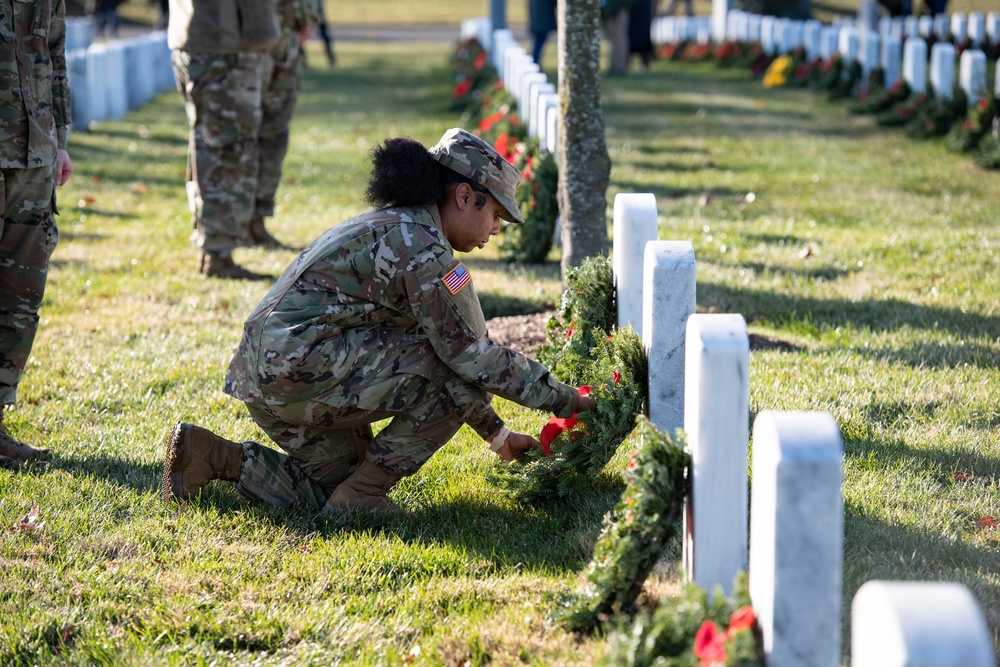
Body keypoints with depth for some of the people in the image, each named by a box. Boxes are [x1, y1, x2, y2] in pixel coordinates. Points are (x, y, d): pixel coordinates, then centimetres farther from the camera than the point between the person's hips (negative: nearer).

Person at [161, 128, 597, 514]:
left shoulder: (393, 228, 19)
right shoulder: (423, 251, -14)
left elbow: (439, 351, 24)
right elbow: (472, 356, -13)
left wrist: (497, 435, 24)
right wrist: (564, 400, -2)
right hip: (300, 366, -10)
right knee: (461, 376, -11)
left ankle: (209, 455, 15)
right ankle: (361, 494, -3)